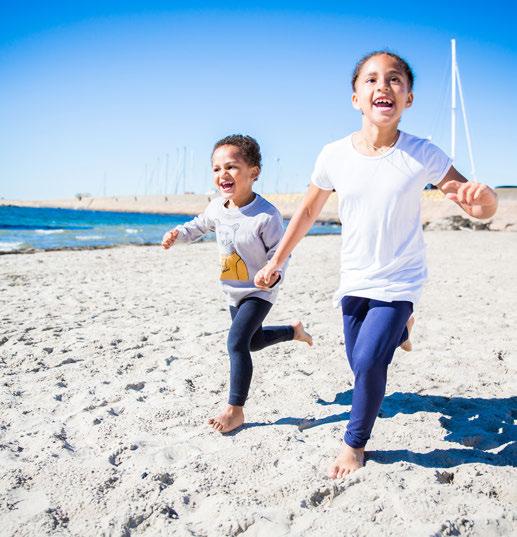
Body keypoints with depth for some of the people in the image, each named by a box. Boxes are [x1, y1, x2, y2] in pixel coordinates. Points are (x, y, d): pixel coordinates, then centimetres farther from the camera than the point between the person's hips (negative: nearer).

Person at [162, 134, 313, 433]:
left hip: (259, 291, -7)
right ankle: (294, 331, 51)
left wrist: (275, 274, -41)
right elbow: (199, 226, 11)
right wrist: (177, 235, -9)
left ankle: (235, 410, -5)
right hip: (233, 291, 7)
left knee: (237, 341, -18)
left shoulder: (267, 215, -28)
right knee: (252, 341, 23)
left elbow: (279, 253, -20)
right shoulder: (217, 208, -10)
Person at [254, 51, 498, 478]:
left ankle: (355, 443, 14)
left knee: (369, 362, -13)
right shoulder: (334, 156, -10)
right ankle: (398, 328, 49)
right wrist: (276, 262, 10)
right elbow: (308, 212, 5)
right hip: (354, 281, 3)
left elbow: (484, 208, -13)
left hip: (398, 282, -3)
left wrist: (480, 195, -38)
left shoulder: (422, 155, -15)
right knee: (360, 364, 14)